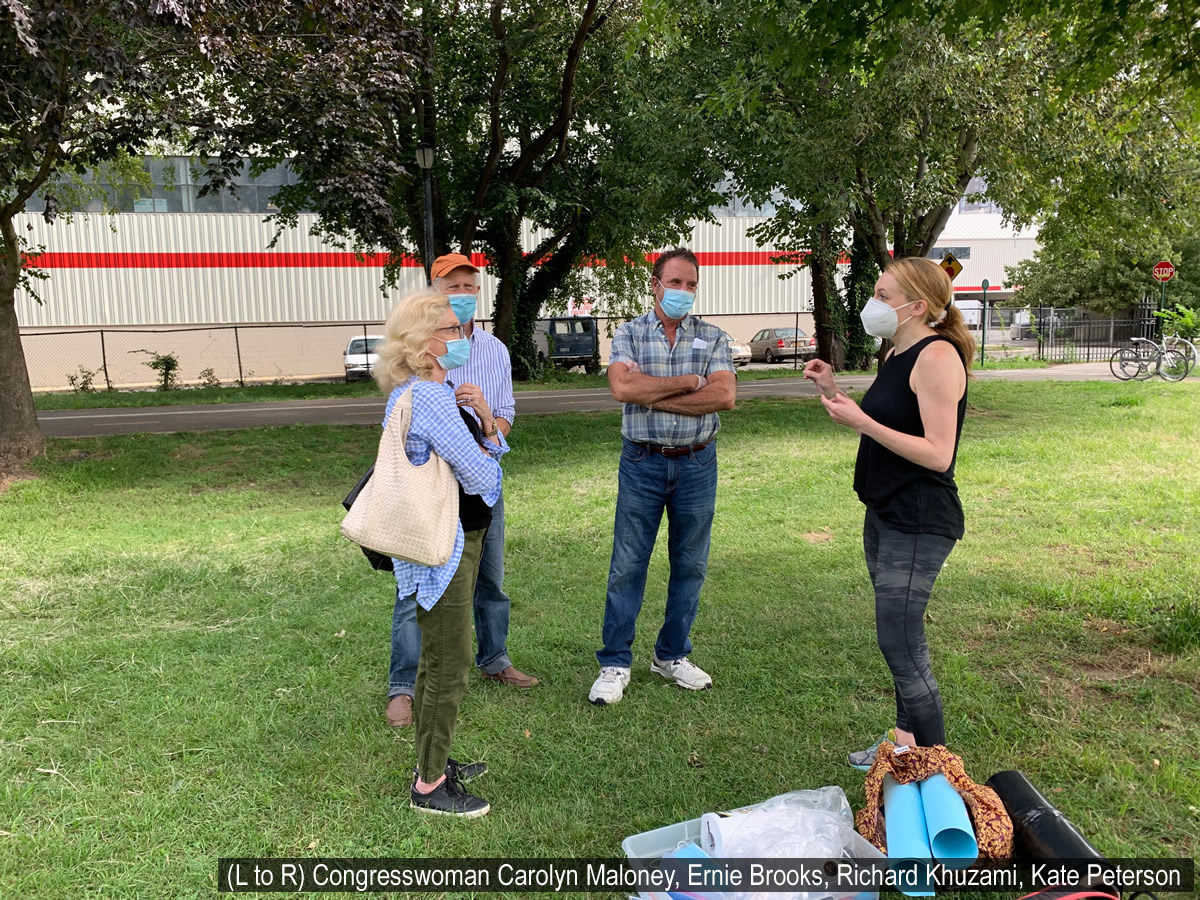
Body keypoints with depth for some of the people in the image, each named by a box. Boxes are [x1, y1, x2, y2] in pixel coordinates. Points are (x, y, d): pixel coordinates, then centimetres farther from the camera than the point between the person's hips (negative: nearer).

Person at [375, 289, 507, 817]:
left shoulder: (418, 392, 12)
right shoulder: (429, 397, -22)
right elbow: (482, 476, -22)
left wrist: (484, 424, -8)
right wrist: (486, 444, -1)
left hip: (452, 541, 11)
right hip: (443, 550, -11)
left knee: (435, 661, 20)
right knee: (449, 668, 1)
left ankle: (433, 761, 36)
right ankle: (429, 787, 16)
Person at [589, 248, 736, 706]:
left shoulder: (712, 338, 4)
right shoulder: (629, 334, 2)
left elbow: (724, 396, -11)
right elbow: (623, 387, -17)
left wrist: (654, 397, -13)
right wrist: (689, 382, -13)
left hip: (697, 464, 2)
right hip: (643, 463, -2)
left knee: (690, 565, 10)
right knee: (627, 566, 2)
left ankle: (672, 655, 27)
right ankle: (615, 663, 14)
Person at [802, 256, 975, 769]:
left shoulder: (938, 356, -16)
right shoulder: (898, 355, 13)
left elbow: (938, 454, -22)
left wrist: (862, 422, -24)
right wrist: (834, 393, 10)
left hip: (919, 524, -10)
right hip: (886, 515, 10)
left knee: (901, 647, -8)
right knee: (900, 640, 18)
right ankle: (905, 741, 32)